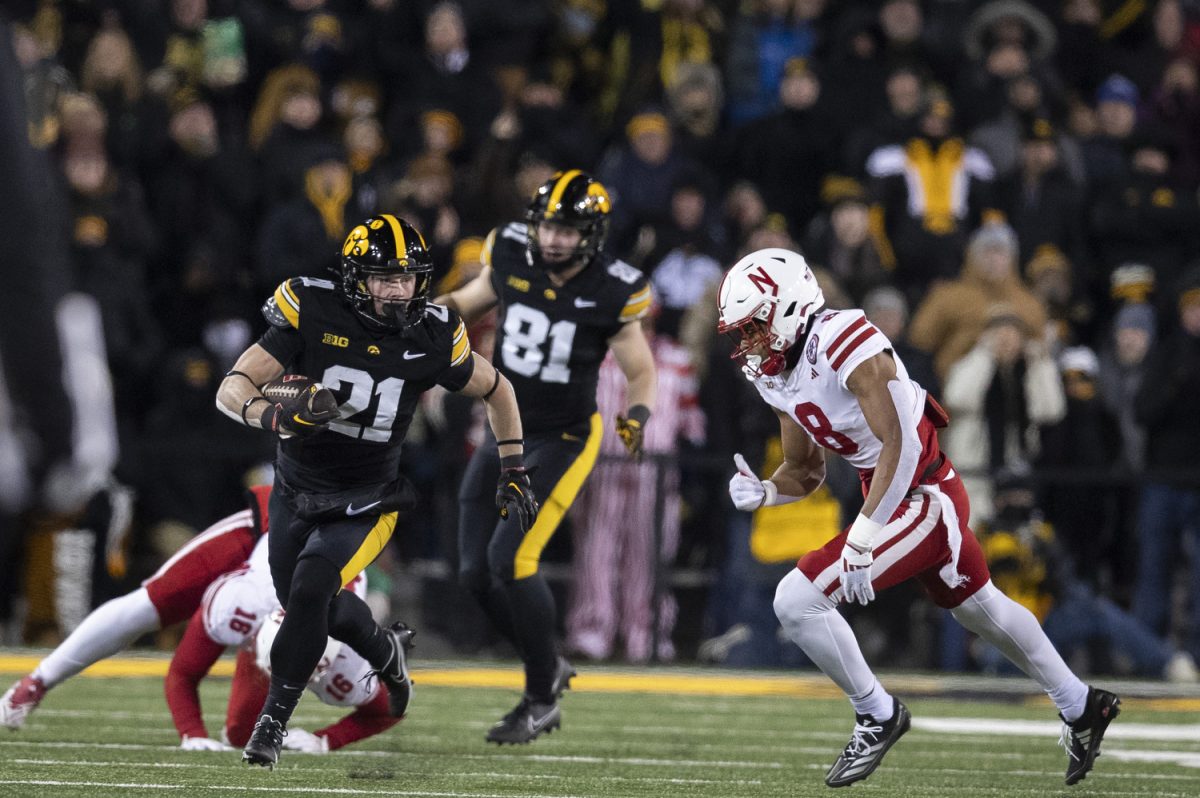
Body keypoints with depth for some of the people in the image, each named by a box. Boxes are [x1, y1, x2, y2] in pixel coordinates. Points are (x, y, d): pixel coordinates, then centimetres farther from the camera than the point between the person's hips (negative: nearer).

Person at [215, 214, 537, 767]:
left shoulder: (431, 339, -14)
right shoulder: (312, 315, -20)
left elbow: (496, 390, 7)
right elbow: (231, 390, -25)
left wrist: (513, 474, 7)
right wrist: (278, 417, -46)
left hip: (367, 503, -2)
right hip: (296, 492, 2)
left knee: (312, 585, -26)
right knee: (307, 604, 17)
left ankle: (274, 718, -14)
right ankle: (386, 651, 49)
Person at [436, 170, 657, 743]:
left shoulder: (610, 292, -14)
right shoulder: (512, 259, -5)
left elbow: (640, 372, -3)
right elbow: (466, 304, 14)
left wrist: (637, 414, -23)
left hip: (561, 442, -5)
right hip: (503, 433, 5)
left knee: (511, 559, -19)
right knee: (477, 574, 2)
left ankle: (542, 700, -2)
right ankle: (548, 668, 25)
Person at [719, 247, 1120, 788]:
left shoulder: (845, 344, -25)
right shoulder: (777, 377, 3)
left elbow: (899, 445, -29)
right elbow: (804, 473, 14)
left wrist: (863, 539, -31)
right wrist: (761, 492, -8)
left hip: (924, 497, -10)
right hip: (892, 496, 10)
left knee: (797, 600, -17)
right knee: (977, 607, 28)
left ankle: (877, 715, 2)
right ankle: (1080, 706, 47)